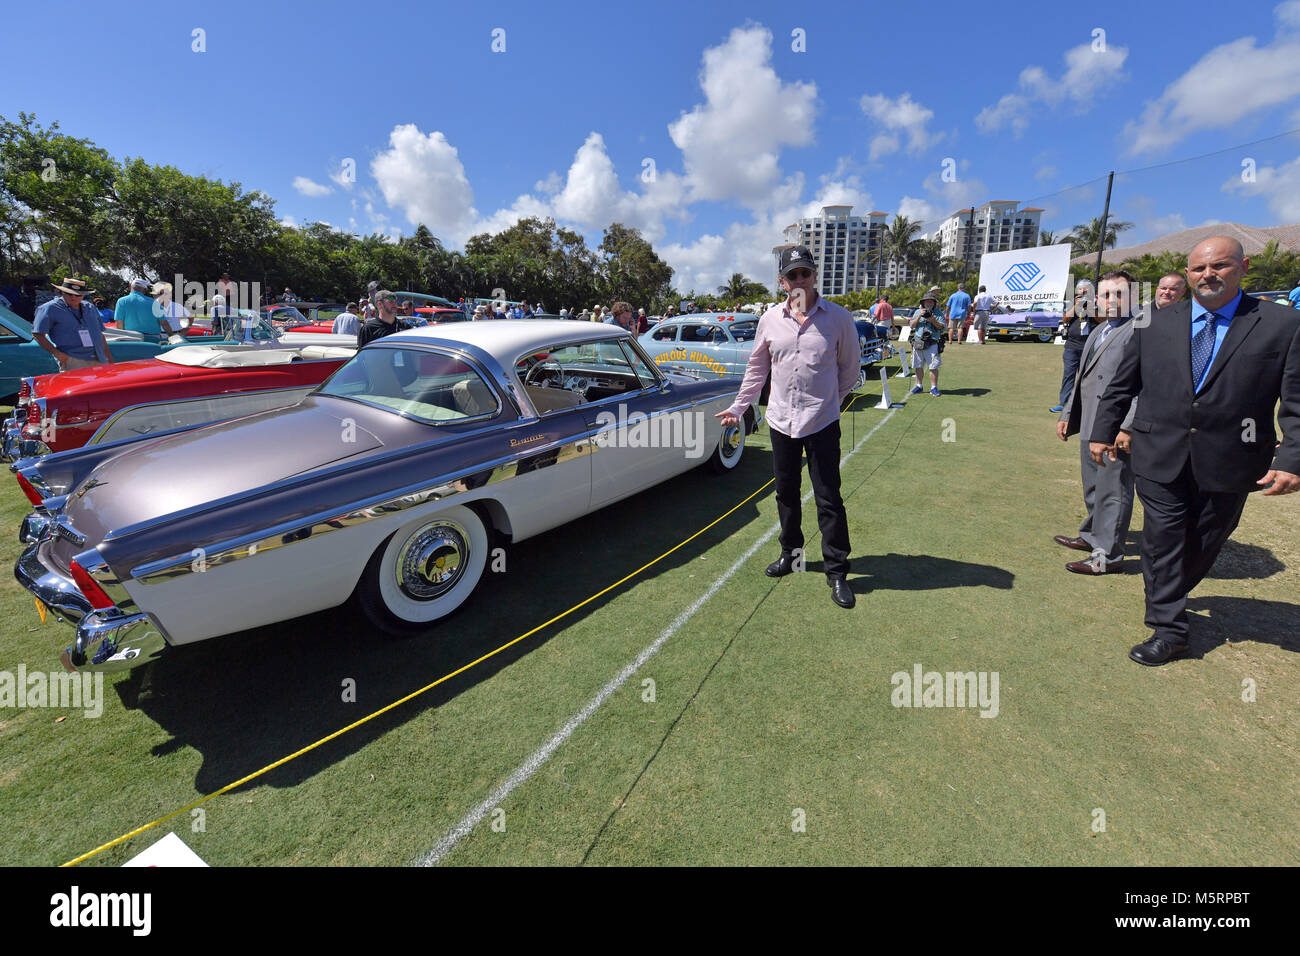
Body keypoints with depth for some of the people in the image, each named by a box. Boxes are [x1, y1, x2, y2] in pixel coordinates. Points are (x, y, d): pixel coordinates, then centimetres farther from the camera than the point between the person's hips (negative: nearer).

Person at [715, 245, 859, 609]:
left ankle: (837, 572, 13)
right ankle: (791, 553, 34)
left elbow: (850, 366, 8)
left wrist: (827, 399, 12)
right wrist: (738, 408, 12)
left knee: (829, 499, -1)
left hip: (822, 423, -3)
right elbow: (757, 368, 13)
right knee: (786, 494, 15)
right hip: (781, 420, 3)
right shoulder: (770, 320, 4)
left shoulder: (838, 317, -4)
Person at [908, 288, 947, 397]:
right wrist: (919, 316, -9)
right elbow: (912, 325, 5)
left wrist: (933, 321, -18)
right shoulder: (918, 312, 13)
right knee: (918, 366, 8)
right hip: (918, 342, 3)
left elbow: (941, 327, -2)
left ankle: (933, 388, 1)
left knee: (933, 366, -6)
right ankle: (919, 386, 20)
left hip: (932, 343, -2)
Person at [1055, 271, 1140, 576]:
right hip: (1091, 425, 9)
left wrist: (1128, 427, -25)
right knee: (1093, 488, 20)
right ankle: (1091, 536, 36)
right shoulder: (1097, 331, 18)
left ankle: (1108, 556, 8)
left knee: (1112, 491, -1)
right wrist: (1067, 415, 19)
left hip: (1117, 428, -9)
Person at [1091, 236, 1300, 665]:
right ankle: (1168, 628, 10)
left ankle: (1167, 600, 36)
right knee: (1163, 542, 2)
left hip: (1229, 465, 0)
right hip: (1160, 459, 0)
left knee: (1203, 545, 13)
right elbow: (1120, 388, 10)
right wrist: (1104, 433, 6)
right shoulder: (1156, 327, 4)